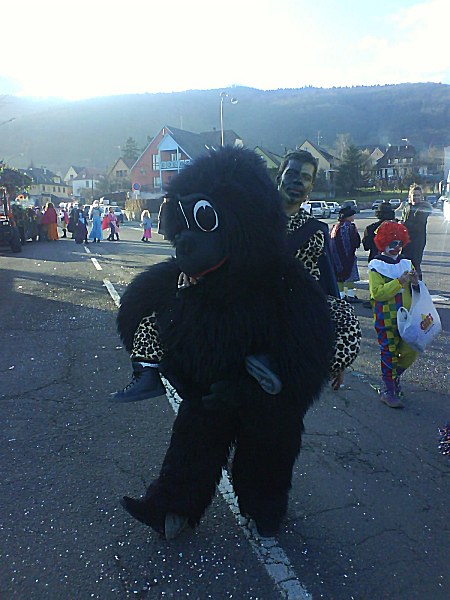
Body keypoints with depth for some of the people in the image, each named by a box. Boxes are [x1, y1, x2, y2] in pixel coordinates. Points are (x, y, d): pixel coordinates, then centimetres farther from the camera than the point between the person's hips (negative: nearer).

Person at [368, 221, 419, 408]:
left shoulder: (406, 264, 9)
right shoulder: (377, 266, -8)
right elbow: (377, 292, -20)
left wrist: (415, 283, -8)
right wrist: (399, 282, -25)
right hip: (386, 318, -5)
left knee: (411, 351, 6)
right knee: (389, 353, 2)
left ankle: (394, 376, 33)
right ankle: (388, 391, 14)